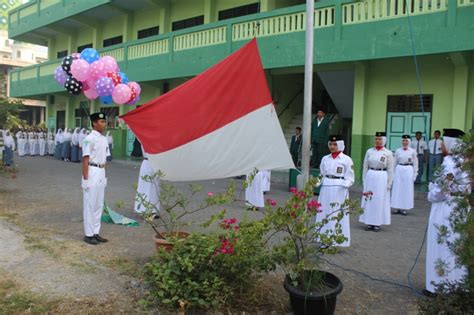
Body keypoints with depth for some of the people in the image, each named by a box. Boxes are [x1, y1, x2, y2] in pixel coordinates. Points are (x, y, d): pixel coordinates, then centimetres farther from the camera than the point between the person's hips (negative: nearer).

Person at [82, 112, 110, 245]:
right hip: (92, 172, -8)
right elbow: (85, 160, -14)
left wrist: (104, 175, 15)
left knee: (99, 204, 12)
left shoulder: (104, 139, 11)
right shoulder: (89, 139, -13)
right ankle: (88, 234, 11)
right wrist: (85, 179, -16)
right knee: (90, 204, 1)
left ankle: (96, 232, 22)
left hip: (101, 173, 8)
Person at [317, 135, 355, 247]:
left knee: (338, 216, -2)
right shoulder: (325, 159, 11)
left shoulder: (347, 159, -2)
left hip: (339, 190, -4)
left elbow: (350, 179, -3)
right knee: (324, 214, 7)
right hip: (326, 189, 5)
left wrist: (343, 185, -21)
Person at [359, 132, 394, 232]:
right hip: (370, 177, 3)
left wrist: (389, 183, -3)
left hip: (382, 178, -3)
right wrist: (364, 180, 6)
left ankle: (377, 223, 15)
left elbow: (390, 170, -1)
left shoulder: (388, 153, -2)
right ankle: (369, 223, 16)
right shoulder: (369, 151, 5)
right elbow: (365, 166, 8)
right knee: (368, 200, 5)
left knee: (380, 201, 3)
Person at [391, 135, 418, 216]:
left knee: (407, 190, 2)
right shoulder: (398, 151, 5)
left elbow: (415, 164, 3)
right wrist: (393, 173, 10)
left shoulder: (413, 151, 0)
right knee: (397, 189, 2)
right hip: (399, 170, 2)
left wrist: (414, 174, 0)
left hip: (408, 170, -1)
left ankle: (404, 208, 11)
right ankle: (397, 208, 11)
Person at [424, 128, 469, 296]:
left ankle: (439, 286, 13)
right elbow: (466, 188, 13)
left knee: (442, 248, 3)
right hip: (461, 209, 8)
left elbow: (439, 191, -18)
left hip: (445, 211, -8)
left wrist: (431, 196, 1)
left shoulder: (449, 163, -19)